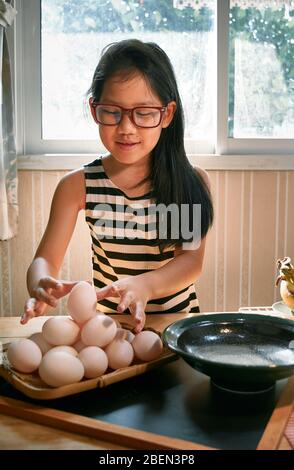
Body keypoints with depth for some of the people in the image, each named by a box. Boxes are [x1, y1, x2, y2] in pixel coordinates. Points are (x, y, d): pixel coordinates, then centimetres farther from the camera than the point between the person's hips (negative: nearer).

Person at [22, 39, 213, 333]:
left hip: (178, 317, 0)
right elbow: (46, 258, -5)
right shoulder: (78, 186, -3)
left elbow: (192, 259, -13)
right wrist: (41, 287, -30)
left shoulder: (193, 181, -5)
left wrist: (144, 285, -34)